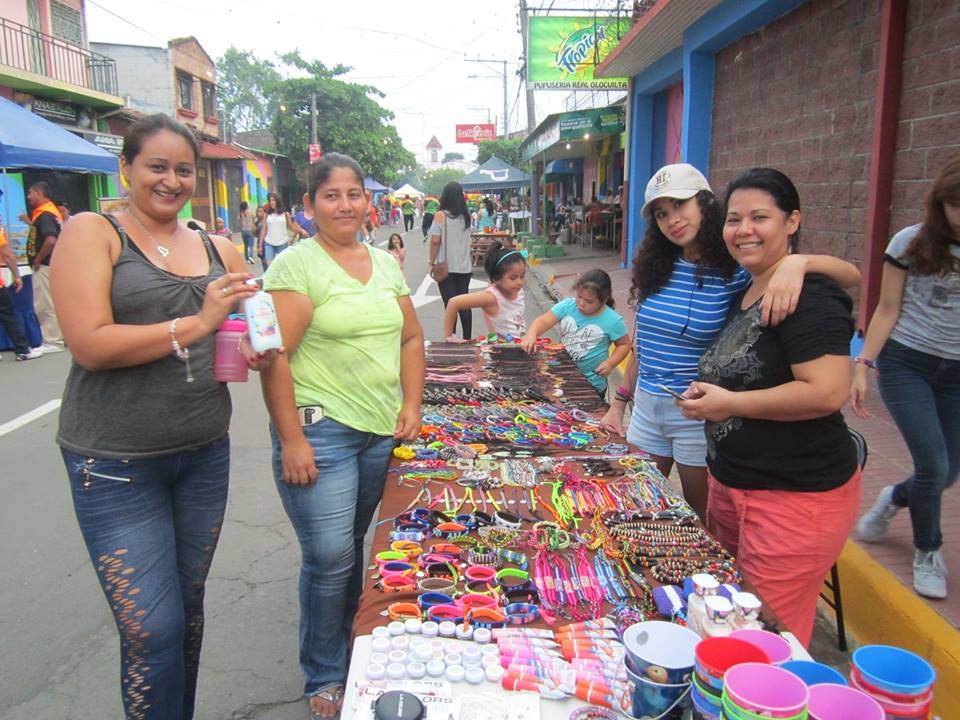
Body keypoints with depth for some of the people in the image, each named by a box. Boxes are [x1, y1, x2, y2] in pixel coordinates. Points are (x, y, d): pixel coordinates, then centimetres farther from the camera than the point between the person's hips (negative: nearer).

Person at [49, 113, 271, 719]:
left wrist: (253, 350, -5)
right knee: (154, 632, -3)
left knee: (189, 607, 18)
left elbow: (243, 337, 18)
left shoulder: (219, 250, 9)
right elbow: (90, 344, -16)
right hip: (117, 464, -5)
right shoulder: (90, 233, -5)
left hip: (205, 453, 5)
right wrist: (196, 325, -20)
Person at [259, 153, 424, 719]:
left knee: (354, 550, 16)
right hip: (320, 431, -5)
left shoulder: (386, 263, 12)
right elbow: (275, 357, -13)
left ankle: (348, 659, 35)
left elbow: (411, 337, 17)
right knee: (329, 560, -3)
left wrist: (411, 406, 6)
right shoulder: (297, 264, -7)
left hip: (382, 433, 6)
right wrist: (291, 440, -16)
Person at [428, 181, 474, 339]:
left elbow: (435, 241, -11)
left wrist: (431, 262, -2)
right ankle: (467, 339, 15)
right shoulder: (466, 215, 3)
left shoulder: (440, 215, -9)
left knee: (450, 304, -1)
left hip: (446, 266, -4)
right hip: (465, 266, 4)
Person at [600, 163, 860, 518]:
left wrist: (796, 262, -41)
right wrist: (620, 401, 12)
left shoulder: (736, 270, -15)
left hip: (699, 415, -5)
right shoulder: (654, 268, 1)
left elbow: (849, 274, -21)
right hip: (646, 407, 5)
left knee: (703, 522, 13)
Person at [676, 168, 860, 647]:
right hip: (733, 483, 10)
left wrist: (730, 403, -18)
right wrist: (706, 394, 11)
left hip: (796, 496, -9)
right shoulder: (745, 293, 12)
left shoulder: (808, 296, -17)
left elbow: (828, 392, -27)